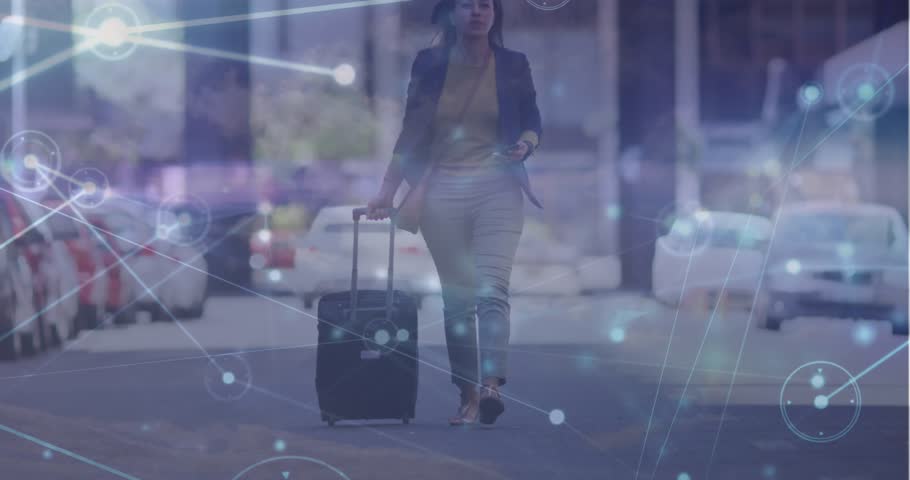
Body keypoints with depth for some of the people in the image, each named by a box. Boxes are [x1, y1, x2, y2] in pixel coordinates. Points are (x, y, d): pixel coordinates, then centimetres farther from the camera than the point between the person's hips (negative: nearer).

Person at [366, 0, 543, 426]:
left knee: (492, 288, -18)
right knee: (457, 298, 2)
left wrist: (525, 144, -9)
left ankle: (491, 386, -30)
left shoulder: (513, 65, 6)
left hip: (498, 187, -1)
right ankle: (468, 397, 7)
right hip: (442, 190, 1)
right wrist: (387, 191, 1)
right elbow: (411, 134, 7)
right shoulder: (429, 64, 6)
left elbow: (532, 124, 14)